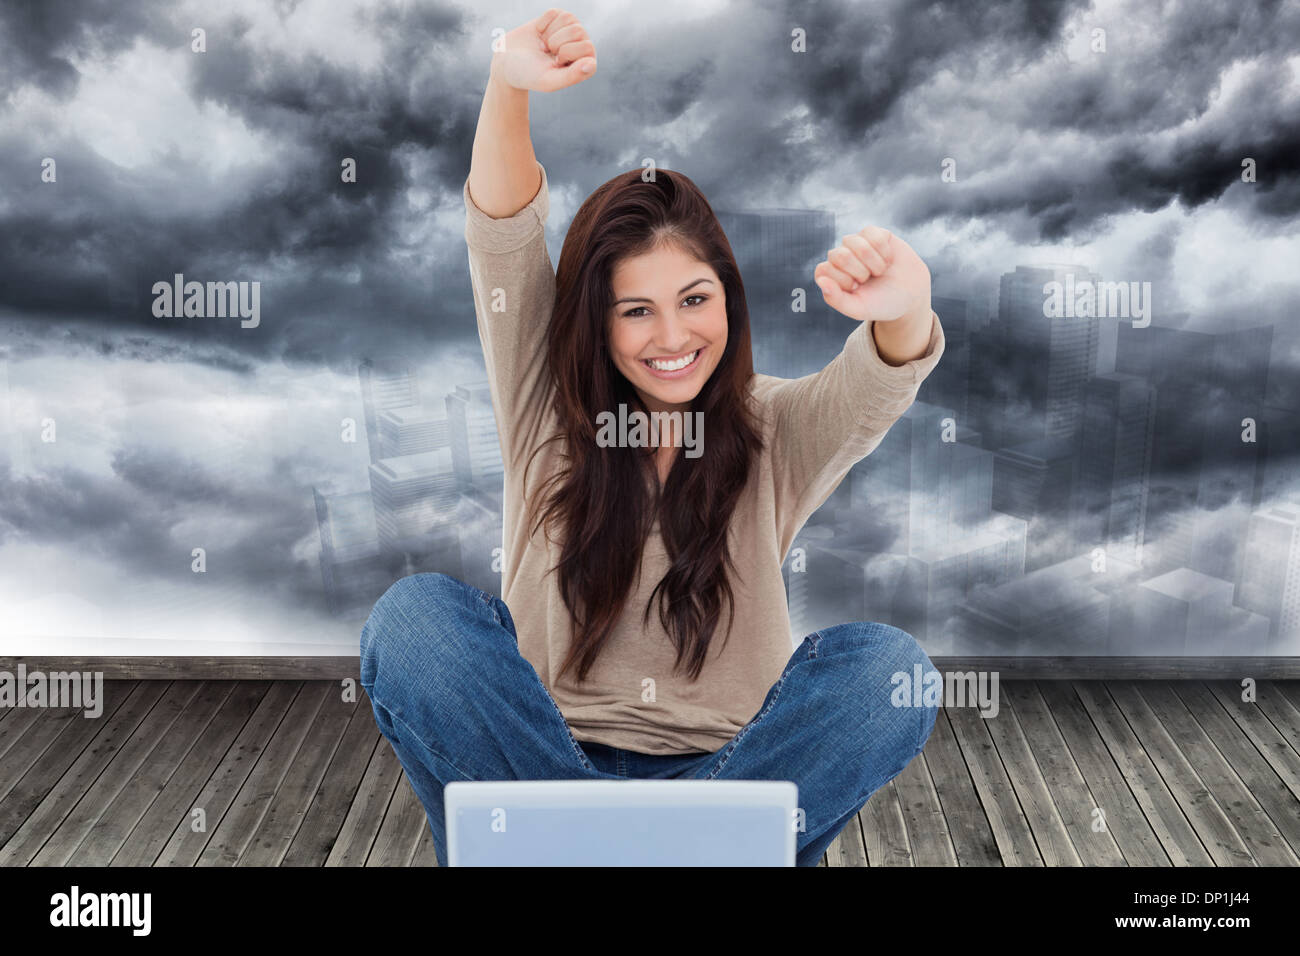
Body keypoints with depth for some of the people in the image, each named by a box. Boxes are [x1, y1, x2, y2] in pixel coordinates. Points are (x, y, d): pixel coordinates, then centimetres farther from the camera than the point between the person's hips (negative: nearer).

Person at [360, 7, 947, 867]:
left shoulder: (775, 433, 2)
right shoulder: (547, 409, 2)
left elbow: (879, 386, -18)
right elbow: (503, 245, -13)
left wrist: (903, 317, -42)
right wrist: (509, 89, -31)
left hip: (734, 762, 0)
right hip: (548, 753, 0)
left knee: (890, 665, -27)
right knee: (414, 615, -26)